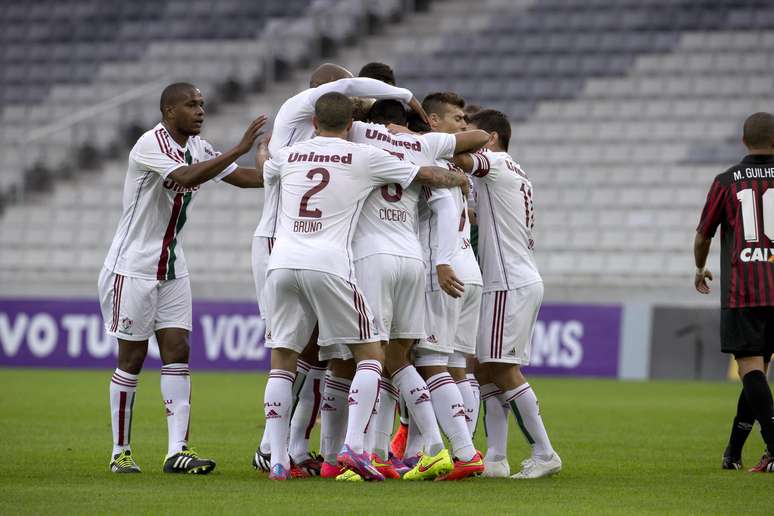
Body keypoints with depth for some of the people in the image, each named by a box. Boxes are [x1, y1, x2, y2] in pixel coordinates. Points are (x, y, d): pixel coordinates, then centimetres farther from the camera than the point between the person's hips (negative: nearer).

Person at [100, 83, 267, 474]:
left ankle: (178, 450, -7)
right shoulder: (151, 144, -18)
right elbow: (185, 177, -34)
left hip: (172, 271, 7)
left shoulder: (197, 148, 7)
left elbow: (242, 177, 15)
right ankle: (120, 452, 9)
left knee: (177, 353, -3)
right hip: (133, 267, -7)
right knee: (132, 359, -1)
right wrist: (239, 149, -34)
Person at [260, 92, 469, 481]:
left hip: (282, 262, 3)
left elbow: (263, 168, 42)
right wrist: (459, 179, 39)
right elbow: (427, 176, 18)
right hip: (329, 264, -3)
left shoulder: (287, 155, 16)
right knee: (370, 355, 6)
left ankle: (277, 460, 3)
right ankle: (353, 445, -11)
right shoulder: (364, 158, 8)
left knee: (281, 362, 11)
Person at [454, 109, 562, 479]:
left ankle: (544, 455, -5)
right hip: (521, 280, 10)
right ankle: (496, 459, 5)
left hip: (510, 283, -10)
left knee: (503, 369, -8)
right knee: (485, 368, 8)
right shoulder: (517, 176, 21)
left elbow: (461, 157, -26)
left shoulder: (497, 164, -8)